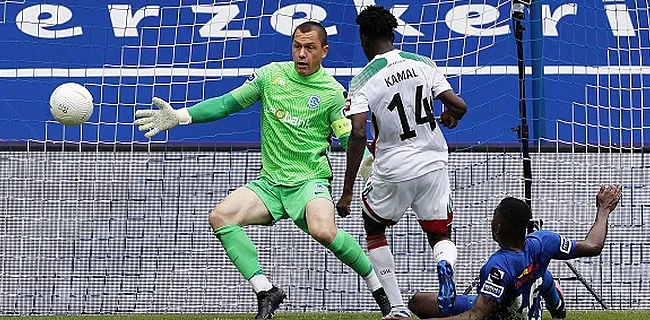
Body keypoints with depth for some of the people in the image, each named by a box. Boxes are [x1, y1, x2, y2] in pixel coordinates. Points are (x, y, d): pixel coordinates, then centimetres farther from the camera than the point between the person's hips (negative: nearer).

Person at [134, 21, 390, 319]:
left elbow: (351, 141, -4)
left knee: (323, 230, -35)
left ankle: (377, 284, -12)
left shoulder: (332, 91, -3)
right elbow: (228, 103, 9)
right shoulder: (271, 75, 6)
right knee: (220, 216, -19)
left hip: (310, 181, -5)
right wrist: (180, 116, 1)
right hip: (270, 182, 5)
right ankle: (265, 291, -16)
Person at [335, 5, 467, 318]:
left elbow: (358, 134, -19)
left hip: (394, 172, -3)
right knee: (441, 236, 19)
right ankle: (445, 264, -21)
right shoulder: (423, 64, 0)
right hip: (433, 164, 3)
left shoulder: (362, 81, -9)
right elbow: (458, 106, -4)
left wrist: (347, 192, -15)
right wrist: (449, 117, 22)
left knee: (374, 228, 24)